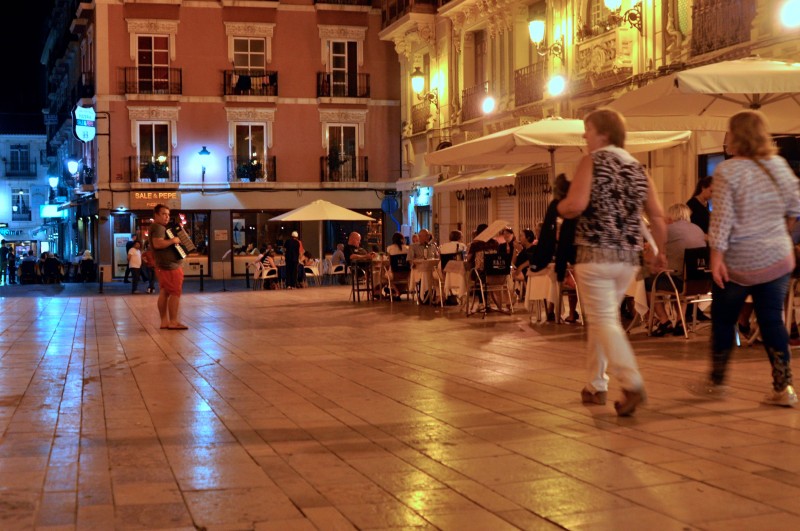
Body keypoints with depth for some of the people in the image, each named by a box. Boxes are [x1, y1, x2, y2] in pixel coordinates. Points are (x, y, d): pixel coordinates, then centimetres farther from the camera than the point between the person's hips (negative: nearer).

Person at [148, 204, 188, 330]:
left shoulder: (159, 227, 18)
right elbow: (157, 244, -30)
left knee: (164, 293, 8)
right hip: (170, 265, -11)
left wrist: (172, 240, 17)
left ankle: (164, 321, 10)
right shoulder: (158, 227, -16)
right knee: (175, 293, -9)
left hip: (163, 265, 11)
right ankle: (173, 322, -9)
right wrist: (173, 240, -22)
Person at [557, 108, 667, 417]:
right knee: (600, 318, 17)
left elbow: (575, 205, -19)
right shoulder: (638, 169, 12)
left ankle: (632, 384, -21)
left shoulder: (592, 161, -6)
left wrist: (560, 208, 3)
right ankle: (596, 385, 21)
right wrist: (660, 253, 19)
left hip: (595, 254, -6)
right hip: (628, 257, 6)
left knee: (604, 321, -6)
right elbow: (657, 216, 8)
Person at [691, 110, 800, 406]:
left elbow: (722, 218, -17)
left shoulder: (727, 171, -13)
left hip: (739, 262, -4)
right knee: (772, 320, 7)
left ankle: (716, 382, 21)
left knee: (723, 320, 11)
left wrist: (716, 256, -14)